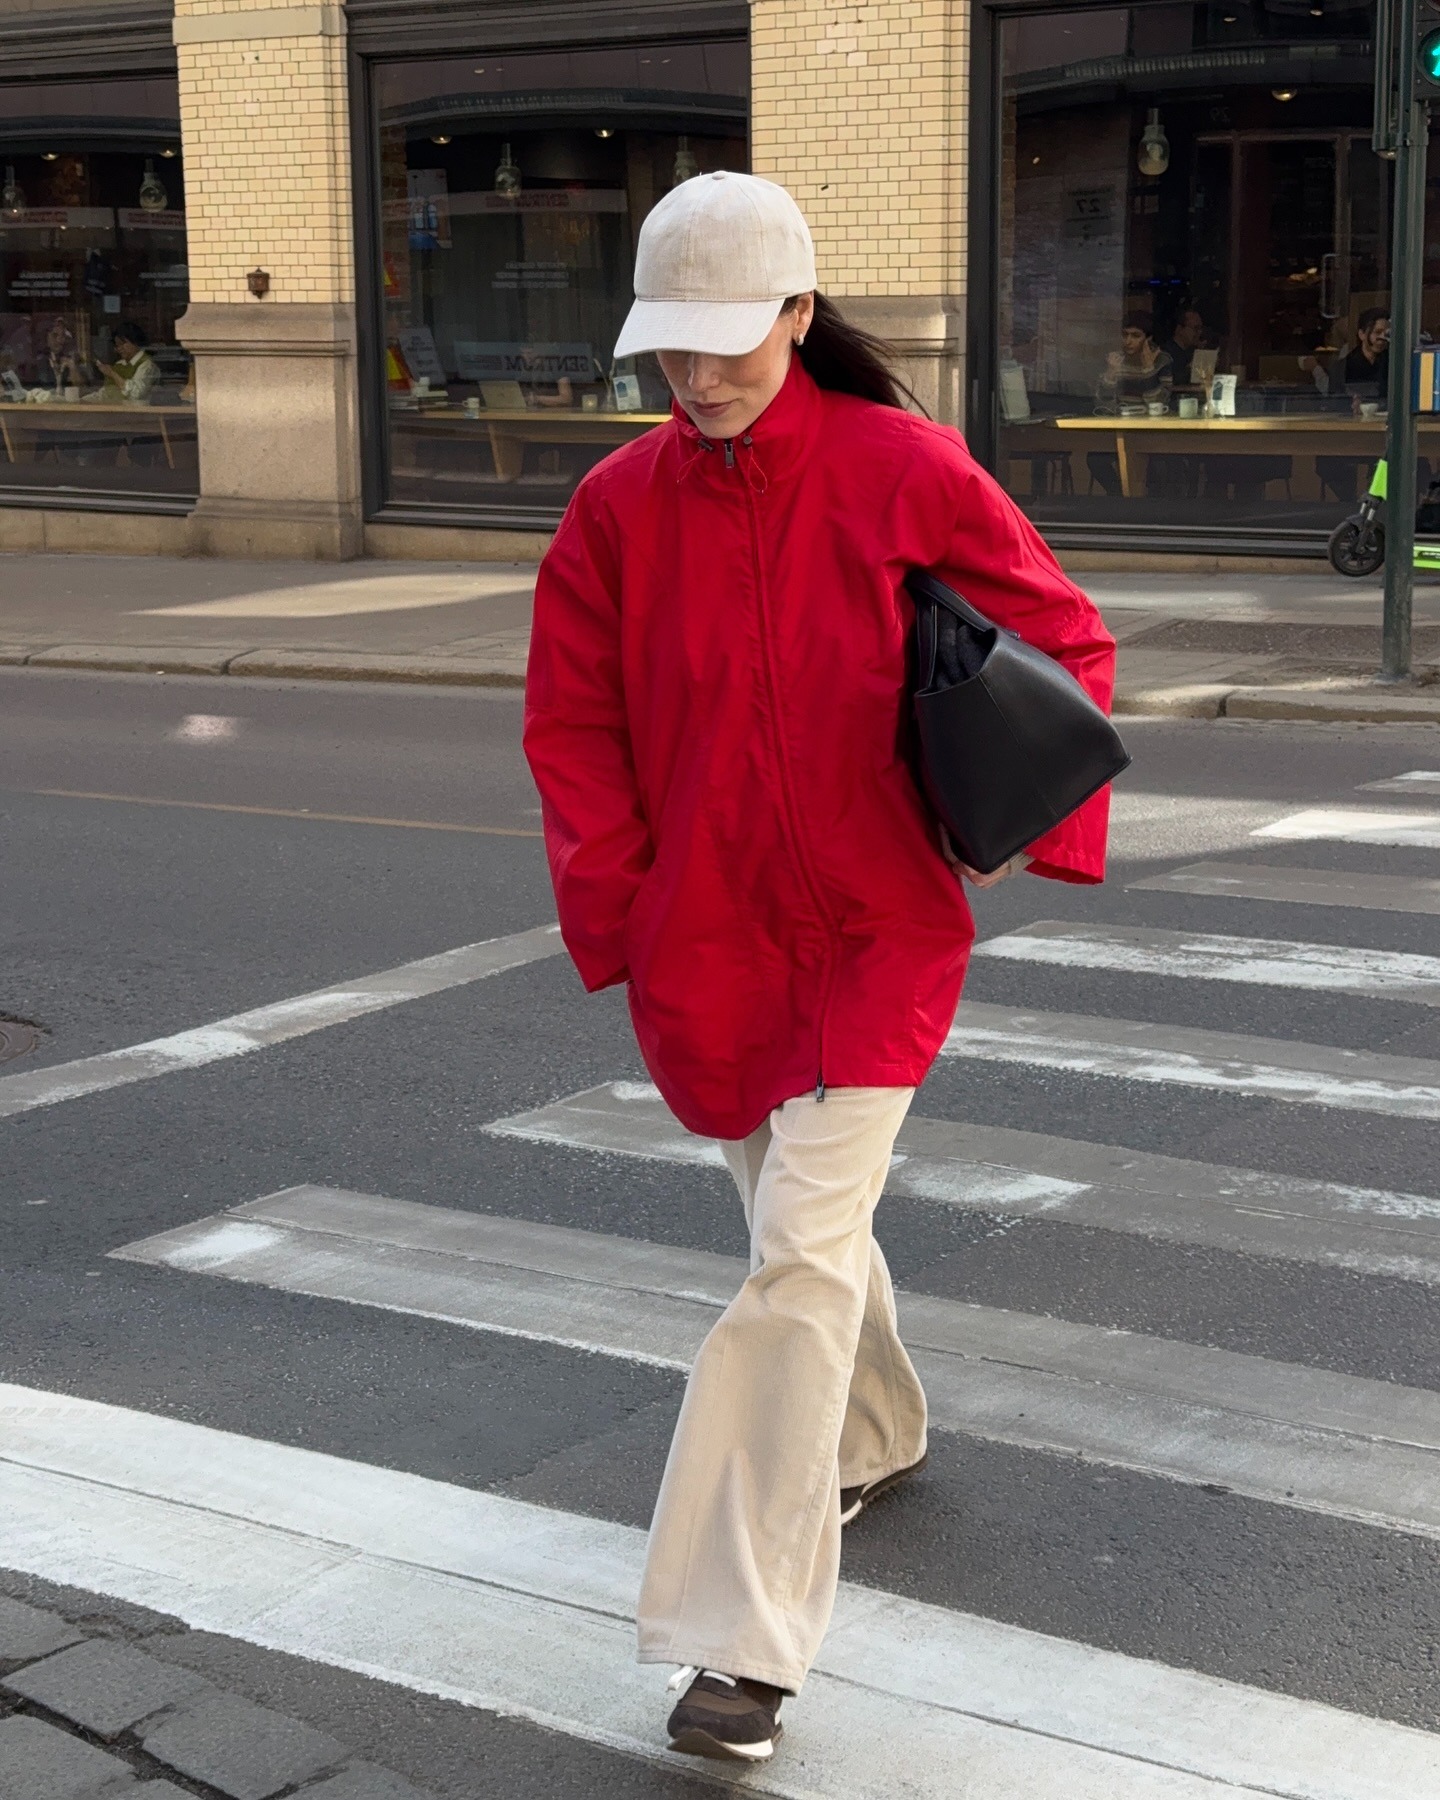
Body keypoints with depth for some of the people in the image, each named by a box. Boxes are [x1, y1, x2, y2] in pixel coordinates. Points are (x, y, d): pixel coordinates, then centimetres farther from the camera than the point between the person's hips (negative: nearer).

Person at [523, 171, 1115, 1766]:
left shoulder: (903, 473, -10)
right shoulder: (621, 504, -2)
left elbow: (1065, 641, 0)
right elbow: (571, 723, 4)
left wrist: (1044, 820, -10)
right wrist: (618, 910, -2)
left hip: (877, 929, -4)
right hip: (706, 933, 4)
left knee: (802, 1252, -12)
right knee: (802, 1218, 20)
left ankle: (747, 1643, -9)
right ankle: (876, 1435, 50)